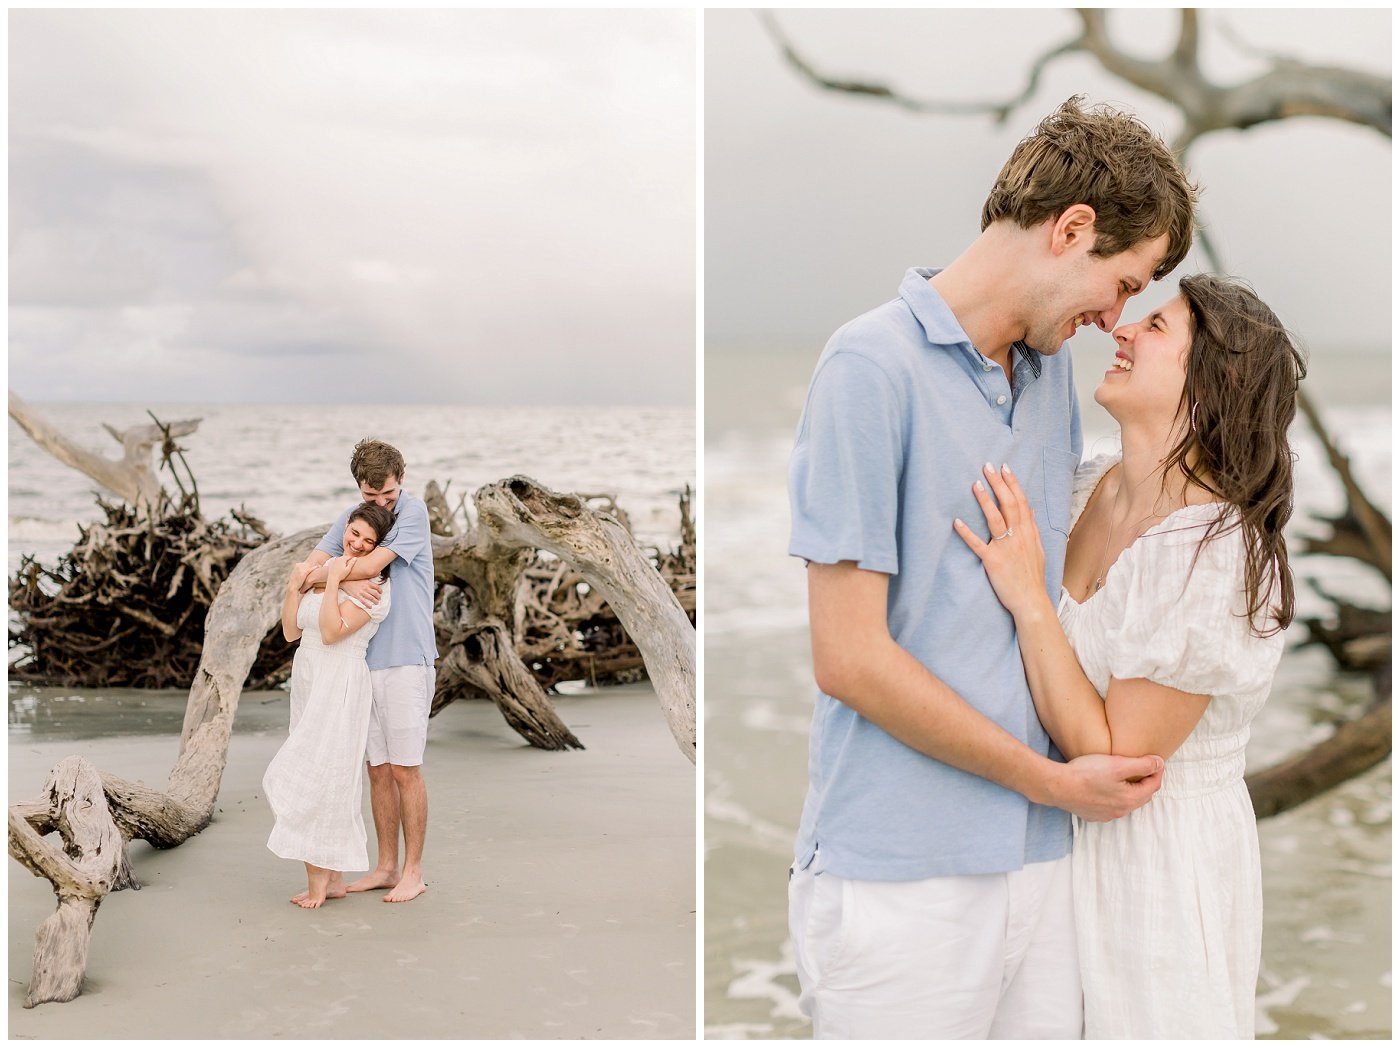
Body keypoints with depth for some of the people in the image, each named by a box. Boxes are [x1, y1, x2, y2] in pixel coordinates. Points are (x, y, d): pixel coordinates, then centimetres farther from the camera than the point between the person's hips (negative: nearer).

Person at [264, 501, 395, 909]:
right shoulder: (324, 570, 13)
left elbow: (332, 632, -18)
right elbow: (291, 632, 10)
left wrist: (332, 581, -17)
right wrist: (294, 584, 0)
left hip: (340, 685, -8)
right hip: (307, 682, 8)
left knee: (316, 776, -9)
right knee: (327, 782, 10)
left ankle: (318, 873, 2)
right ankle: (330, 879, 15)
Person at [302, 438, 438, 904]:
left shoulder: (414, 511, -8)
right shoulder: (349, 520, 10)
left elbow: (370, 565, -16)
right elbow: (313, 567, 0)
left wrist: (322, 575, -2)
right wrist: (347, 583, -19)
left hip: (406, 659, -6)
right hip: (363, 661, 6)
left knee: (405, 769, -1)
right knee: (378, 770, 11)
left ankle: (413, 872, 8)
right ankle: (386, 867, 20)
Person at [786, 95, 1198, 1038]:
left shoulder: (1054, 367, 12)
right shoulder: (874, 366, -12)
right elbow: (851, 658, -15)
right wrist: (1050, 778, -8)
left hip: (1040, 854, 7)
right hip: (901, 877, -6)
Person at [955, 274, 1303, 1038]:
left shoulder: (1219, 556, -26)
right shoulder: (1088, 489, -3)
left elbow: (1112, 760, -24)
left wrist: (1027, 599, -27)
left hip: (1162, 851, -7)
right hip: (1070, 832, 7)